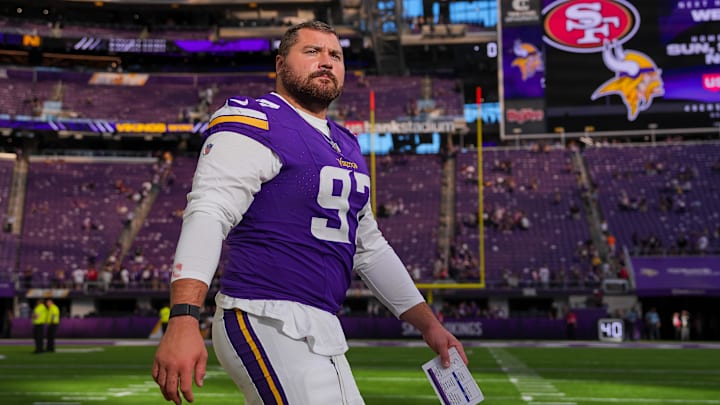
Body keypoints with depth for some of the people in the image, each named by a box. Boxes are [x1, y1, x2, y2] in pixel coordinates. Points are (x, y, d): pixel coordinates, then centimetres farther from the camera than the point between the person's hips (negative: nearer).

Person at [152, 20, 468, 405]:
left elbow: (369, 246, 25)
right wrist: (183, 319, -35)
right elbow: (207, 214, -22)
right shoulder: (255, 123, -8)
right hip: (268, 324, -9)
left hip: (319, 330, 9)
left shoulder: (346, 145, 18)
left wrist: (428, 323, 22)